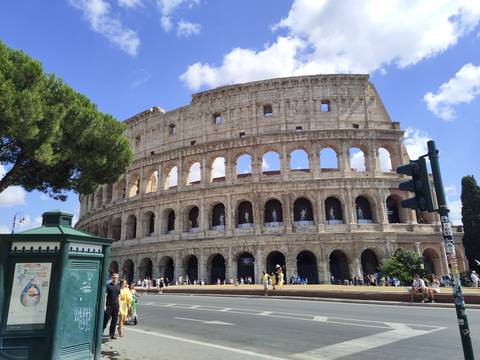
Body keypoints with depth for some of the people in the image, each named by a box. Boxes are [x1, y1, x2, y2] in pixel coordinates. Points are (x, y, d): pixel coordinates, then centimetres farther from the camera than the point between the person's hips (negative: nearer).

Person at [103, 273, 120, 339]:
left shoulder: (118, 286, 11)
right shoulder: (108, 286, -3)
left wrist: (119, 305, 13)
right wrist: (104, 305, -12)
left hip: (116, 305, 4)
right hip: (109, 305, -4)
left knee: (114, 320, 7)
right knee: (106, 318, -2)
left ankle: (112, 334, 15)